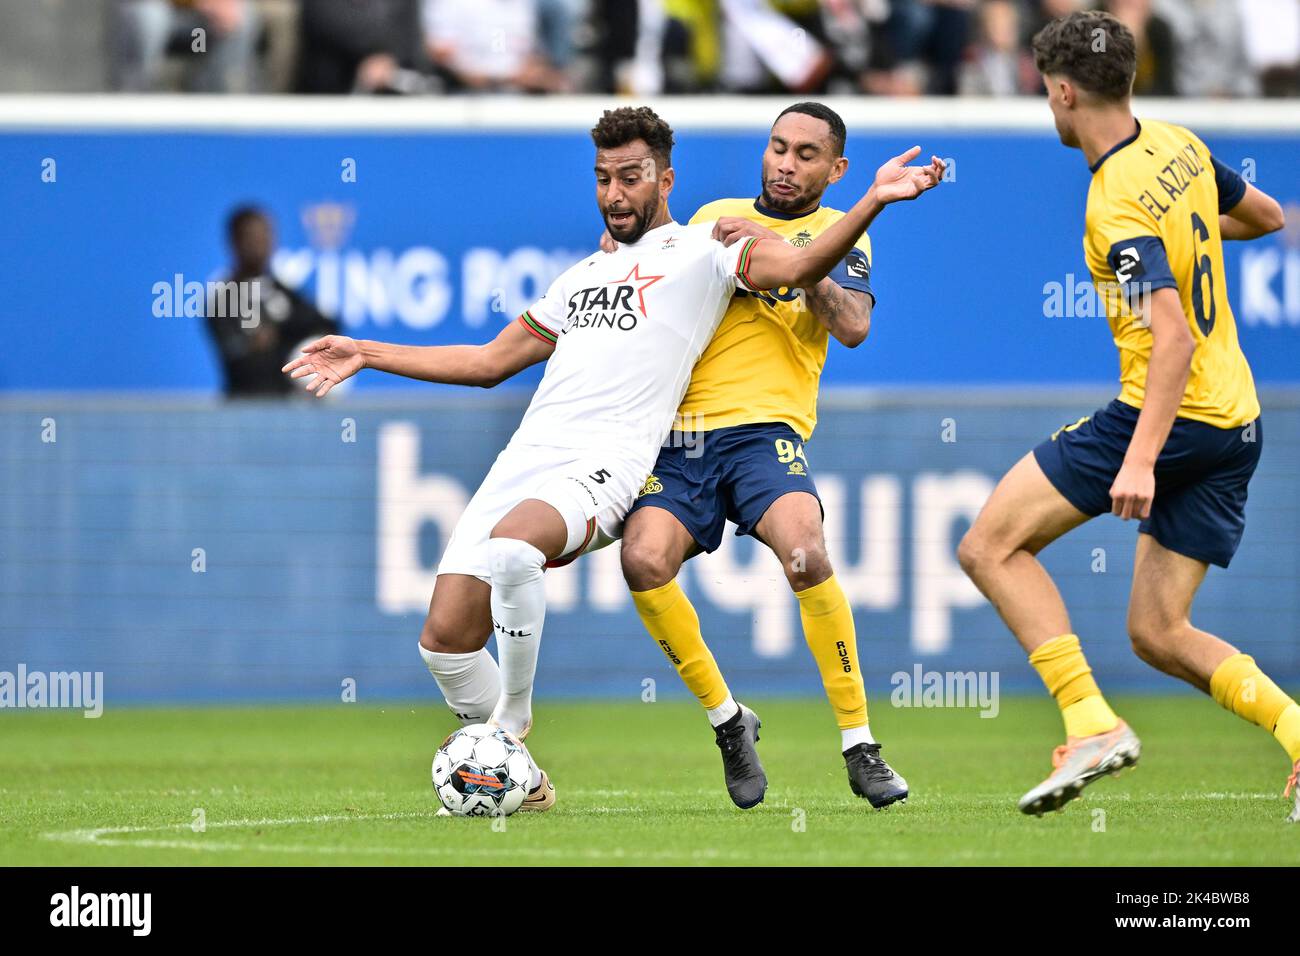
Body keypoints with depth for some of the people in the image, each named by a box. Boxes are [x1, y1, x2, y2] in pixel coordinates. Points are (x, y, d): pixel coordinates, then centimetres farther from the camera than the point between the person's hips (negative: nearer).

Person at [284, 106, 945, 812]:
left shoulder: (701, 250, 9)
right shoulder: (583, 275, 28)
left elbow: (797, 266, -6)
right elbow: (491, 362, 36)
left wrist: (873, 201, -21)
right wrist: (366, 355, 37)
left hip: (604, 468, -7)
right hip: (524, 458, 7)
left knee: (510, 546, -37)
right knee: (445, 639, -7)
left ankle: (512, 724, -18)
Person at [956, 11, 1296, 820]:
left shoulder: (1119, 211, -18)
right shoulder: (1178, 147, 7)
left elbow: (1174, 338, -27)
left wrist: (1140, 458, -32)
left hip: (1171, 415, -9)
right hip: (1234, 424, 9)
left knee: (992, 546, -2)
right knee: (1159, 634, 11)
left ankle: (1093, 724, -12)